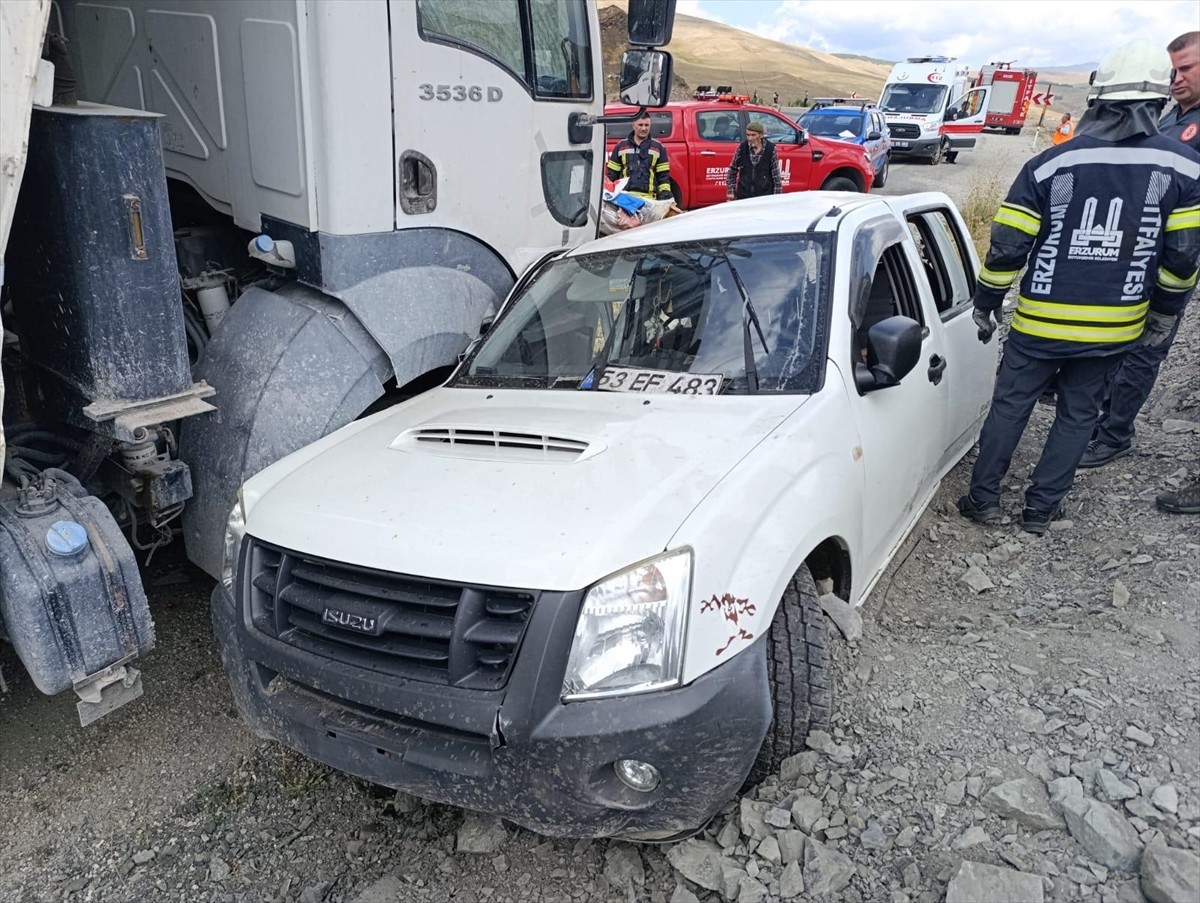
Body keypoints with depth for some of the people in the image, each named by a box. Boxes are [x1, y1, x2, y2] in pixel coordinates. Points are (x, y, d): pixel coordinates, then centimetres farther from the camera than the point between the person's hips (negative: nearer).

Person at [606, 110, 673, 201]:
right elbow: (612, 174, 15)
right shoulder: (621, 146, 14)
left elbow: (664, 176, 10)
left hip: (648, 199, -1)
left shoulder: (658, 147, 12)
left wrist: (665, 194, -2)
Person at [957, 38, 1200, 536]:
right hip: (1115, 327, 2)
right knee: (1077, 415, 15)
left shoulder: (1048, 165, -10)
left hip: (1040, 324, -1)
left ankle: (983, 498, 18)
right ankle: (1040, 510, 19)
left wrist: (986, 304, 6)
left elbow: (1007, 248, -7)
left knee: (1010, 405, 12)